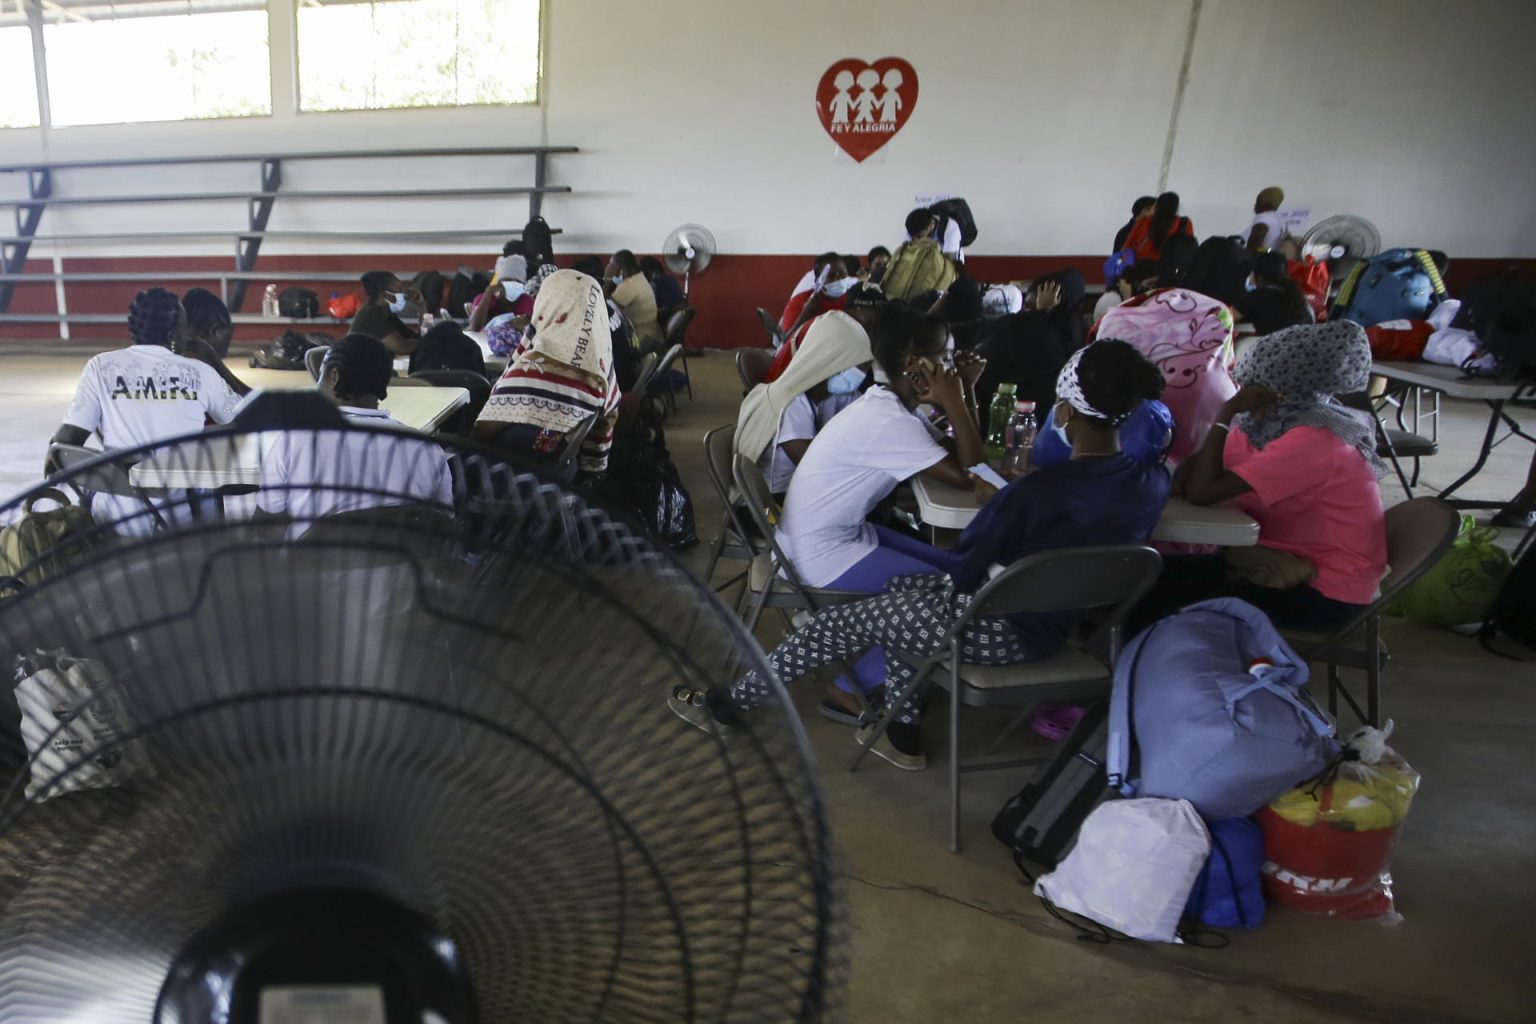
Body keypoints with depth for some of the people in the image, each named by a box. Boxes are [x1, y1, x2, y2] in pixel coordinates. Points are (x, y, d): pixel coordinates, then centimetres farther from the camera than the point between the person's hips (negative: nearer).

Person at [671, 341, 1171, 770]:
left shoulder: (1034, 493, -31)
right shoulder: (1153, 483, -10)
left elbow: (962, 569, -18)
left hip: (999, 631, -7)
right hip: (1060, 624, 8)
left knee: (836, 623, 6)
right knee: (902, 591, 25)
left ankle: (729, 703, 25)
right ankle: (904, 733, 29)